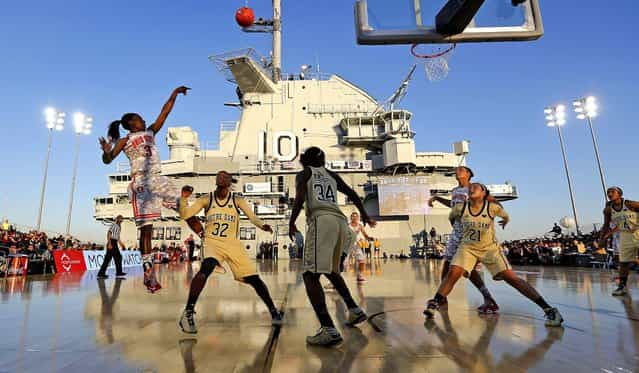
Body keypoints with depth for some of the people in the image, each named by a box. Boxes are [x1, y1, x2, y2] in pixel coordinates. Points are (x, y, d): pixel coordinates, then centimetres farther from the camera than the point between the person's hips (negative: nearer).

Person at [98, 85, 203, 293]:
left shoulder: (150, 132, 20)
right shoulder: (125, 140, 6)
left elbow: (164, 113, 17)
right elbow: (108, 160, -3)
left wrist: (173, 95, 13)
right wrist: (106, 151, -24)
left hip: (158, 179, 6)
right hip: (141, 182, -6)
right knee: (146, 227, -8)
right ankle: (148, 269, -5)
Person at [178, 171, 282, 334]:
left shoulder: (237, 200, -1)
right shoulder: (206, 199, -1)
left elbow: (252, 217, -9)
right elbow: (184, 215, -3)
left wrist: (262, 226, -30)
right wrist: (184, 198, -21)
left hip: (233, 244, 1)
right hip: (212, 242, -1)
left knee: (254, 278, -1)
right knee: (206, 268, -33)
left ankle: (273, 311, 17)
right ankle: (188, 313, -21)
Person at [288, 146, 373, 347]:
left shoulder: (303, 174, 13)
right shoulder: (331, 174, 26)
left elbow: (300, 198, -5)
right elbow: (353, 195, 27)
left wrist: (291, 223, 4)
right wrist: (365, 216, 40)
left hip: (321, 220, -6)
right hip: (340, 221, 6)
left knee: (310, 275, -8)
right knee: (331, 270, 28)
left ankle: (329, 330, -20)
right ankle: (355, 310, 30)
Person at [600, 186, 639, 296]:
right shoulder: (608, 210, -2)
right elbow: (606, 225, 9)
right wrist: (601, 239, 4)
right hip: (625, 236, 3)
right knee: (623, 262, 5)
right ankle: (622, 286, 12)